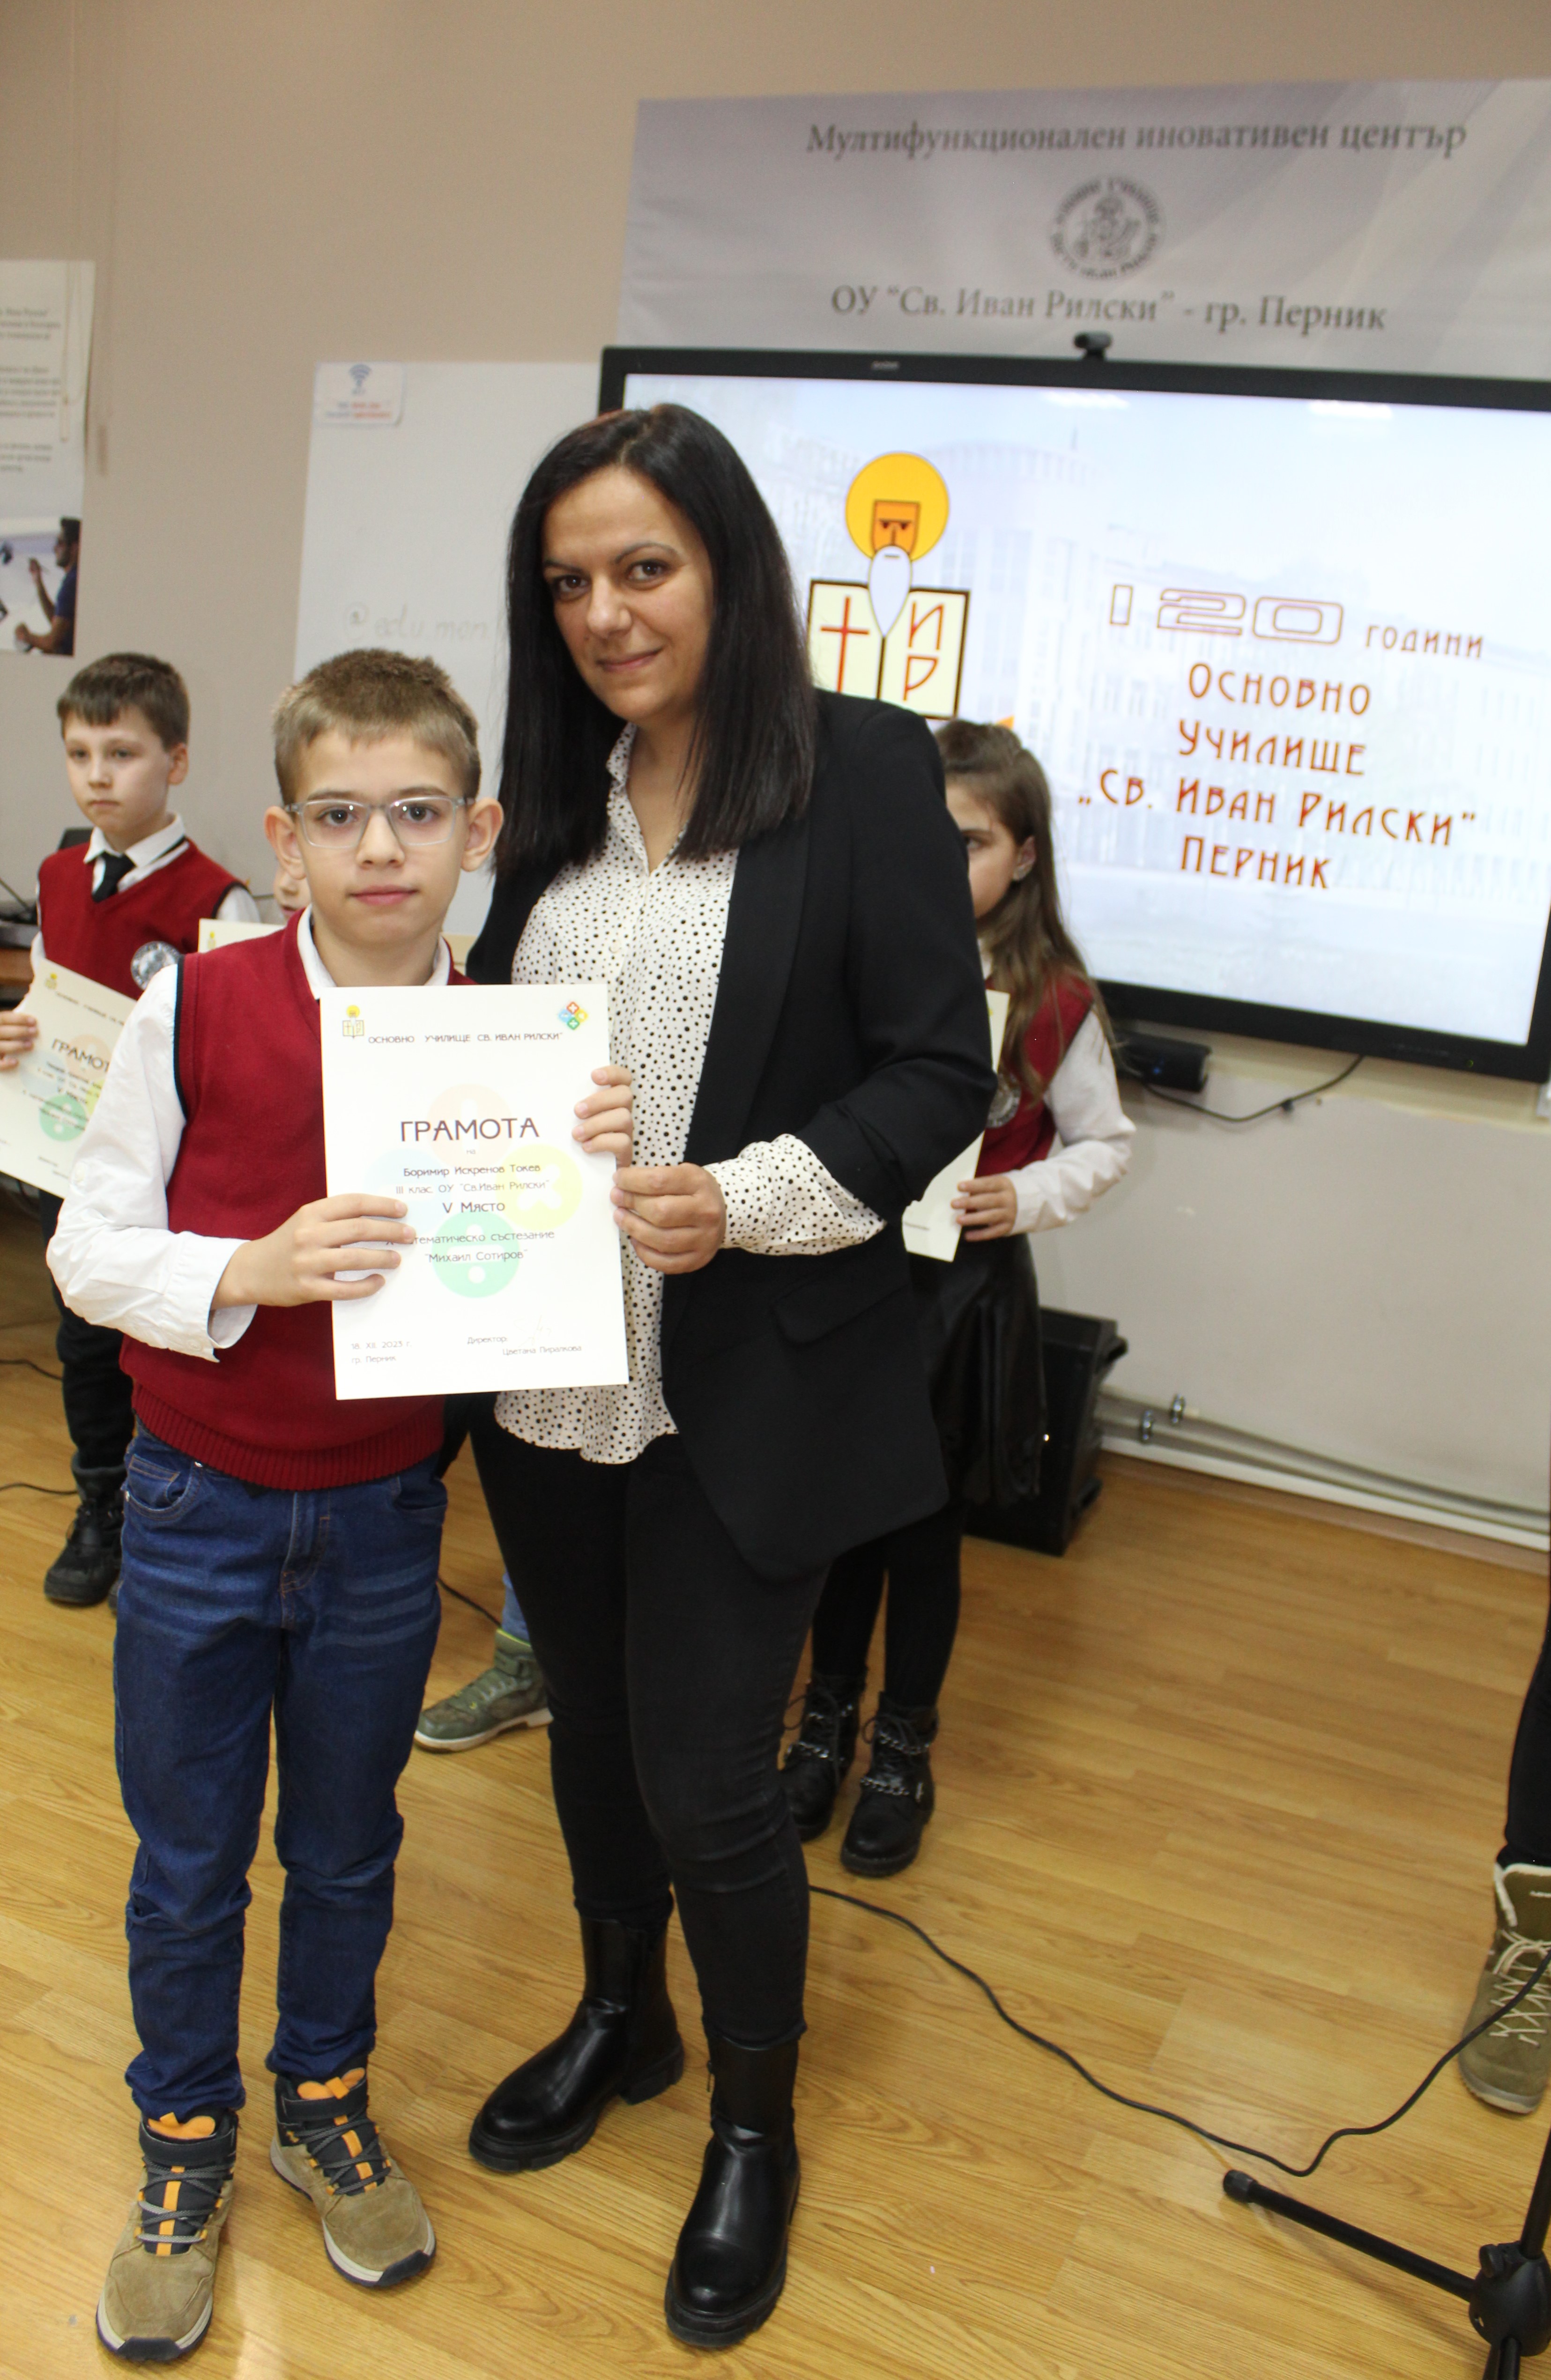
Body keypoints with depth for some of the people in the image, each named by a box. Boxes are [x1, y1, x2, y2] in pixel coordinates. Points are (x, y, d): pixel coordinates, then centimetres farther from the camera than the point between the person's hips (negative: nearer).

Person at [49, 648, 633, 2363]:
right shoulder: (196, 1008, -13)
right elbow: (89, 1246, -9)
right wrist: (252, 1272, -26)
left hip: (383, 1517, 2)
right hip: (199, 1512, -1)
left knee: (347, 1852, 20)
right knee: (188, 1865, 16)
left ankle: (325, 2105, 46)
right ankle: (186, 2153, 40)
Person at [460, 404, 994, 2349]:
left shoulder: (864, 769, -9)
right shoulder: (559, 789, 8)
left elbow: (940, 1072, -11)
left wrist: (749, 1200, -22)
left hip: (744, 1386, -5)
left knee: (706, 1781, 4)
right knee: (589, 1727, 21)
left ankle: (755, 2132, 32)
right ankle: (619, 2019, 48)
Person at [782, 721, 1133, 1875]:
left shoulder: (1052, 1000, -6)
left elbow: (1106, 1140, 4)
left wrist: (1028, 1197, -12)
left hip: (963, 1290, -1)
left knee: (923, 1529, 11)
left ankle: (905, 1750, 32)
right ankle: (829, 1719, 37)